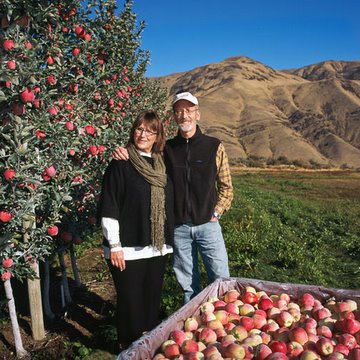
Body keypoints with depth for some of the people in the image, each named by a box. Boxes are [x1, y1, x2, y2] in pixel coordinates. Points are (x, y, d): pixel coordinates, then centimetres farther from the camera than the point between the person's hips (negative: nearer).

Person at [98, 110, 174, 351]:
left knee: (153, 298, 16)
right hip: (129, 249, -5)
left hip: (157, 247, 5)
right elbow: (109, 209, -11)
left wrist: (168, 240, 16)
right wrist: (114, 245, -14)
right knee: (131, 301, 5)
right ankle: (129, 347, 26)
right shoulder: (121, 164, -8)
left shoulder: (161, 164, 10)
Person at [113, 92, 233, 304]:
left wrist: (217, 211, -4)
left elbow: (226, 186, 6)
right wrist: (125, 154, -10)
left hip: (207, 224, -1)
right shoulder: (166, 149, 4)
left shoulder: (214, 146, 0)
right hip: (179, 227, 2)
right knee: (188, 285, 13)